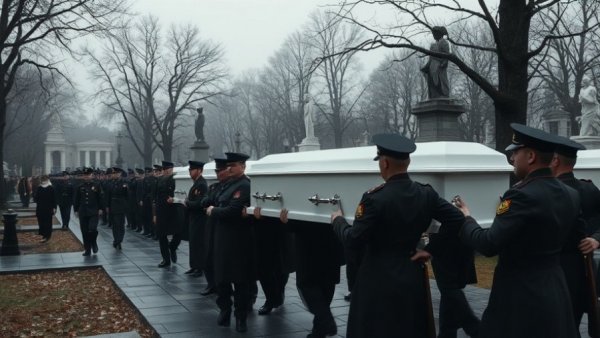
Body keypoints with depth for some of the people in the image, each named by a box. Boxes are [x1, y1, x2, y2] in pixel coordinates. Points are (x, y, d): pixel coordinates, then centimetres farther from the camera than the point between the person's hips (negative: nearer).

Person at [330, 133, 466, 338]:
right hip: (413, 281, 6)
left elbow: (353, 243, -16)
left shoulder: (375, 198, -18)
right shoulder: (426, 194, 0)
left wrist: (338, 221, 2)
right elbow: (457, 219, 2)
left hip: (379, 285, -5)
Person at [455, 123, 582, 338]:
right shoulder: (571, 195, 4)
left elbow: (489, 245, -23)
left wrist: (465, 220, -8)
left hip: (520, 295, -8)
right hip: (556, 291, 8)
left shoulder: (522, 196, -21)